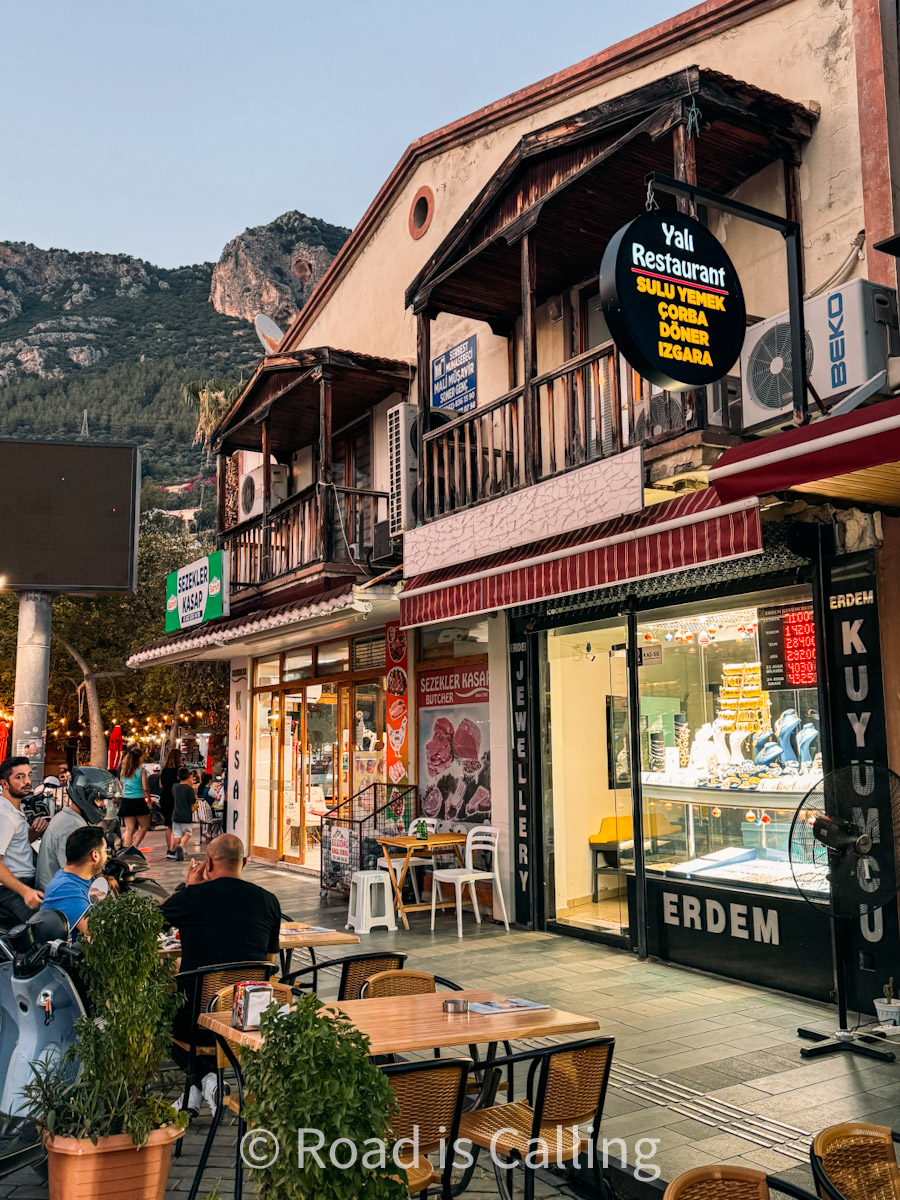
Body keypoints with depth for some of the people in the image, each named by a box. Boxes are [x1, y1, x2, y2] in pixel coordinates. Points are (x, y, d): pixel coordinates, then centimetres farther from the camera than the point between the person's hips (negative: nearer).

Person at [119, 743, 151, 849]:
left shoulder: (123, 770, 6)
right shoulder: (141, 771, -10)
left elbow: (122, 786, 11)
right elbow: (145, 788, -12)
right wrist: (148, 797, 6)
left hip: (126, 801, 5)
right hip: (138, 801, -5)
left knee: (129, 829, 8)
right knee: (144, 826, 12)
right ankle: (134, 847, 1)